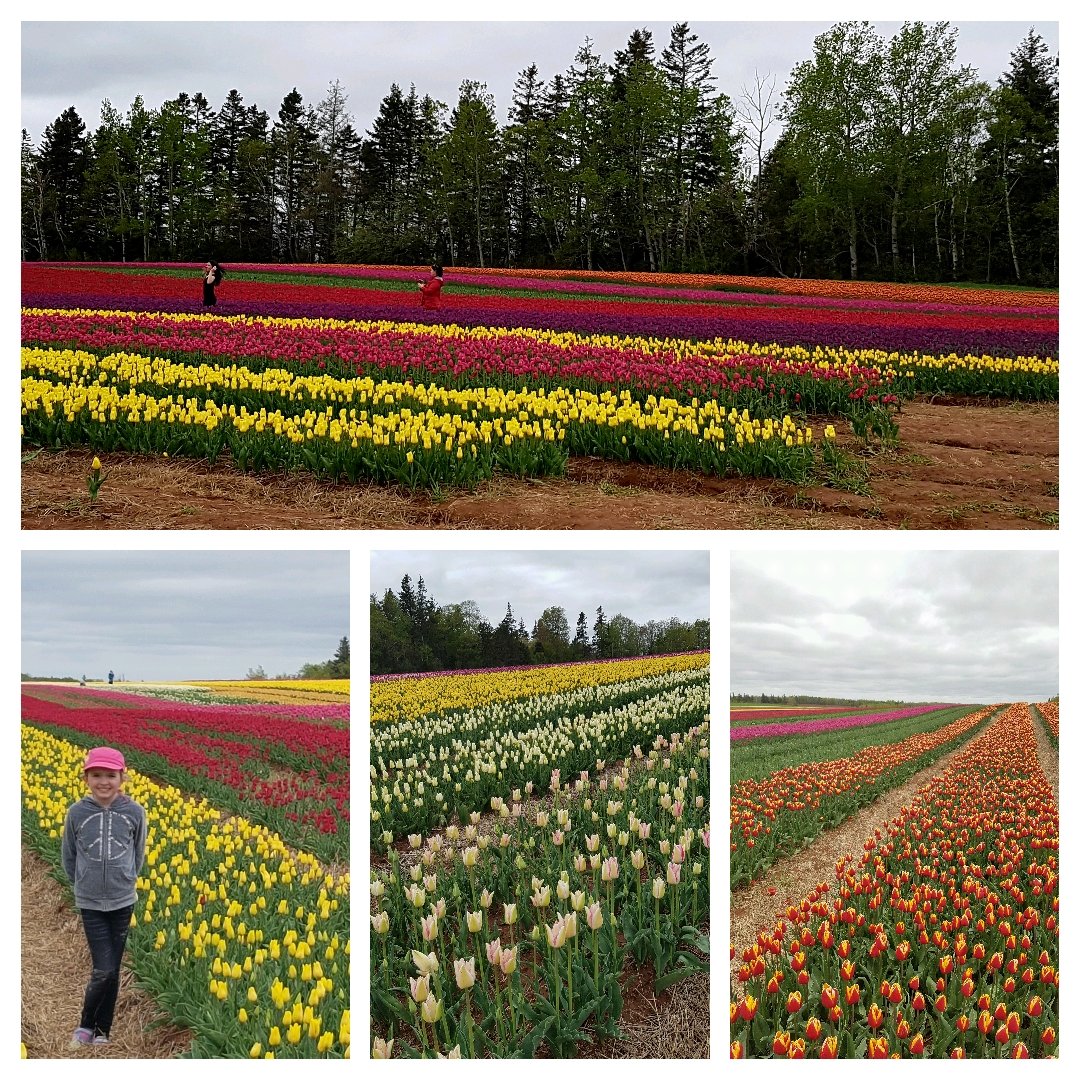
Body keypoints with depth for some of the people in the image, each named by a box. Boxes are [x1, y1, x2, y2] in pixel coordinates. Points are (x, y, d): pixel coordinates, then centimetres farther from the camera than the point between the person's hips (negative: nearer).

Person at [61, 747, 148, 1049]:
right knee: (103, 971, -7)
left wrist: (124, 880, 9)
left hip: (122, 902, 1)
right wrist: (84, 884, 6)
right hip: (90, 904, -1)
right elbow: (68, 856, 5)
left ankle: (101, 1032, 25)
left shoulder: (134, 812, -8)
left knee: (113, 970, 9)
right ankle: (85, 1026, 17)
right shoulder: (76, 812, -10)